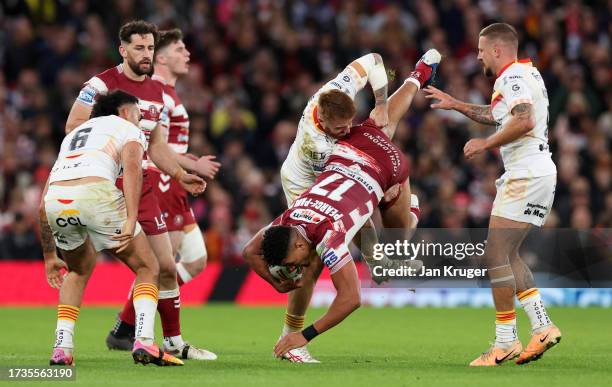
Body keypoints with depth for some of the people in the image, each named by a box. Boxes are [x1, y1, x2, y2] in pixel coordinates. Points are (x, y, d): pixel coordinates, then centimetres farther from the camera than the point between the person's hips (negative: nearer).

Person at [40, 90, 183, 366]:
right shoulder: (129, 129, 24)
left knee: (79, 271, 32)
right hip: (95, 192, -5)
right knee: (148, 269, 13)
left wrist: (49, 256, 42)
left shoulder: (73, 135, 40)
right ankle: (144, 341, -6)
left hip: (55, 199, 5)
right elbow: (132, 168, 0)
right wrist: (131, 221, -12)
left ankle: (62, 348, 19)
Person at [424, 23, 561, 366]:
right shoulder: (526, 72, 21)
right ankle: (543, 327, 9)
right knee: (509, 254, 14)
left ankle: (505, 342, -8)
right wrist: (456, 105, 35)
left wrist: (485, 144, -17)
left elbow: (524, 121, -27)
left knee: (496, 254, -8)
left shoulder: (512, 76, -11)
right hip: (539, 174, 10)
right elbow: (495, 115, 35)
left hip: (527, 176, -10)